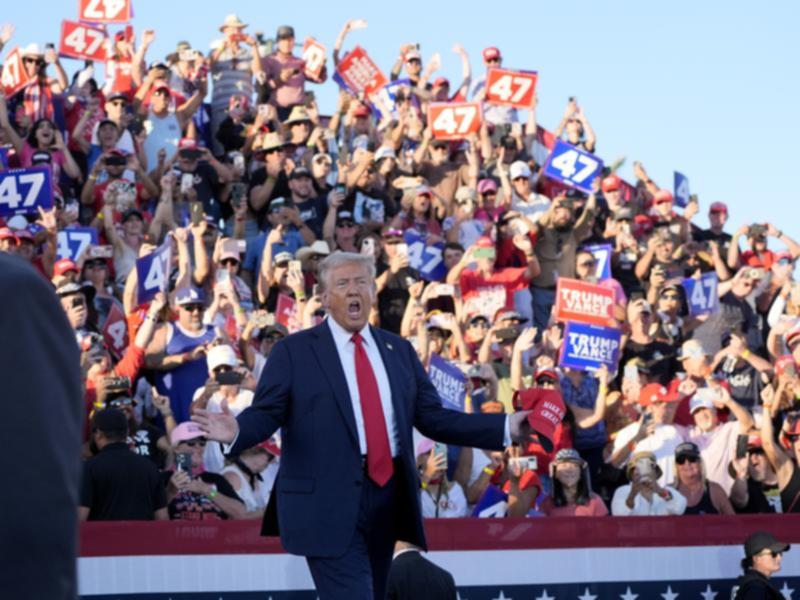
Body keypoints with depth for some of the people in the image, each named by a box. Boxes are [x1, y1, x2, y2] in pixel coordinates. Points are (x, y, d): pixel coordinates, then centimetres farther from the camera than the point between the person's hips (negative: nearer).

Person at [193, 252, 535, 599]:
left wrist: (506, 428, 4)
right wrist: (236, 431, -29)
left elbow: (433, 418, 12)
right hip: (329, 502, -6)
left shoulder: (399, 350, 15)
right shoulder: (294, 351, 1)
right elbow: (266, 413, -6)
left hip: (387, 497, 6)